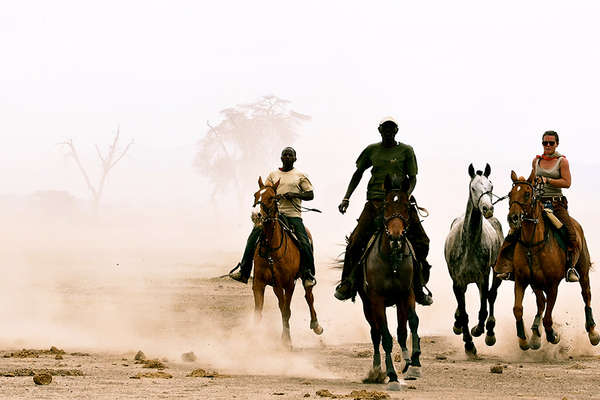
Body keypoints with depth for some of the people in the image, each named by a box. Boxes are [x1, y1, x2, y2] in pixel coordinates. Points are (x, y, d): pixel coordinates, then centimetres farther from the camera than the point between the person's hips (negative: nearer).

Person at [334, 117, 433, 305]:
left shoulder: (406, 151, 7)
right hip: (374, 202, 1)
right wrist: (346, 198, 12)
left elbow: (412, 178, 5)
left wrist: (406, 196, -15)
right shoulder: (372, 150, 12)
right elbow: (358, 173, 20)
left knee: (421, 241, -10)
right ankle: (348, 283, 5)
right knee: (355, 241, -10)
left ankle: (418, 286, 3)